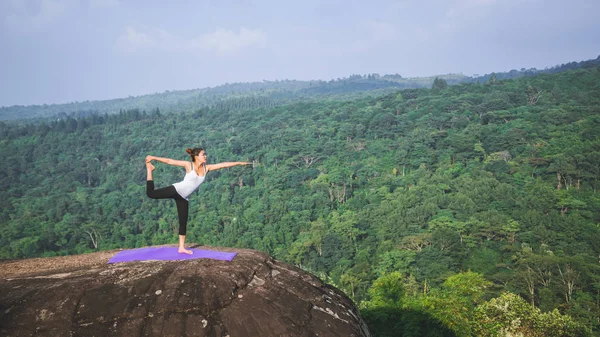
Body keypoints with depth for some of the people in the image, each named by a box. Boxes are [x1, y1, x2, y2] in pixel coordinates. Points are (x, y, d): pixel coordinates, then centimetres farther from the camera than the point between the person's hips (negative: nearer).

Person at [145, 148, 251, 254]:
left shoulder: (206, 168, 4)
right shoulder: (189, 165, -9)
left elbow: (224, 164, 2)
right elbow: (170, 161, -8)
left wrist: (239, 163, 3)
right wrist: (153, 158, -10)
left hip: (183, 197, 5)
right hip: (175, 190, -5)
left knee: (183, 222, 6)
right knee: (151, 193, -11)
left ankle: (181, 248, 15)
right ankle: (149, 169, 14)